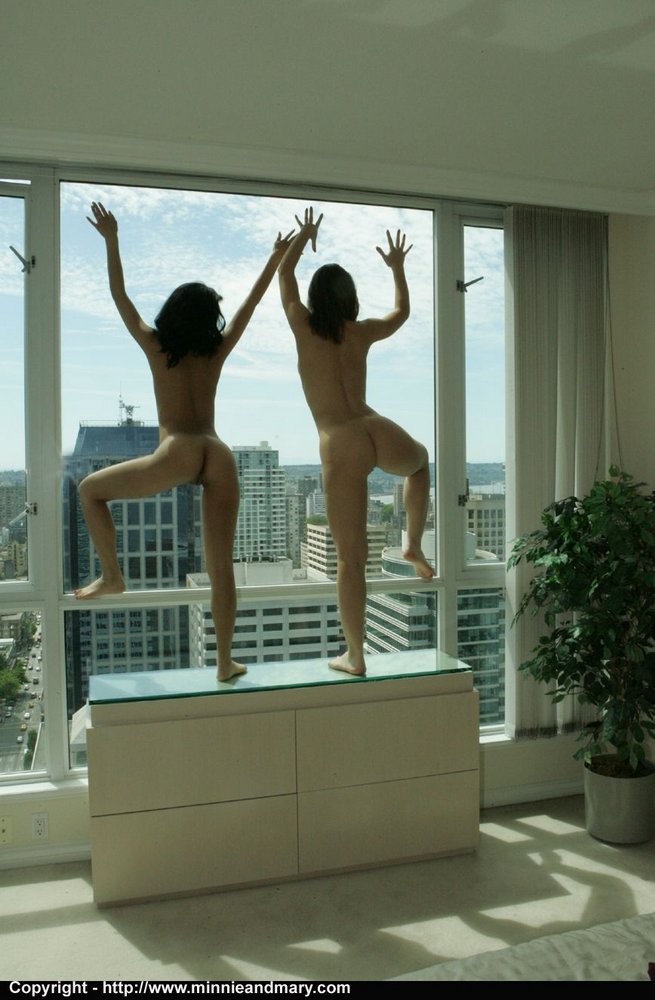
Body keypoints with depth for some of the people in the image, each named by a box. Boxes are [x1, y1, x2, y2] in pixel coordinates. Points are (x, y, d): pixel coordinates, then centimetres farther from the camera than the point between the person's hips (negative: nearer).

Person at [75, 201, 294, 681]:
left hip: (179, 455, -3)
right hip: (219, 457, 4)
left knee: (91, 489, 19)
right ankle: (226, 661, 11)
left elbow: (120, 297, 15)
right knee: (221, 565, 6)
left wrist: (111, 240, 18)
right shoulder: (218, 351, 16)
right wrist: (276, 258, 34)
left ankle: (111, 575, 15)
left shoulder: (157, 348, 10)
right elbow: (251, 302, 27)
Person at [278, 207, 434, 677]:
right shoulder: (362, 332, 10)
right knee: (419, 460, 41)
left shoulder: (305, 329, 4)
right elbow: (402, 310, 33)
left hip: (341, 445, -2)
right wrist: (398, 267, 45)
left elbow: (285, 273, 23)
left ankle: (355, 657, 11)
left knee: (351, 556, 3)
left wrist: (305, 234, 36)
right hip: (379, 432, 3)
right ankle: (414, 545, 32)